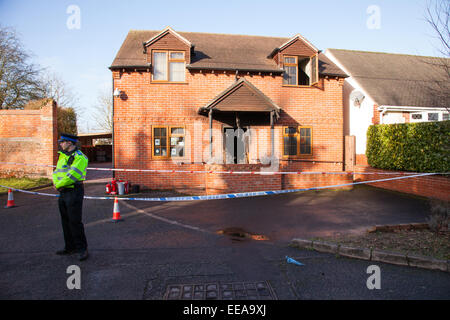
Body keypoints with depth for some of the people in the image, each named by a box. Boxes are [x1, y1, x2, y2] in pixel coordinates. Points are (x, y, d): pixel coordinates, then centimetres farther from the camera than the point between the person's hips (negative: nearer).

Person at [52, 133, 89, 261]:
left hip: (74, 192, -9)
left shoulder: (79, 157, -13)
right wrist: (56, 182, -6)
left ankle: (82, 249, 4)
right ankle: (70, 247, 27)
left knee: (75, 221, -7)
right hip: (63, 193, 9)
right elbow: (56, 172, 14)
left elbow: (72, 175, -21)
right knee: (66, 221, 15)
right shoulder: (62, 156, 16)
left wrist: (59, 184, -11)